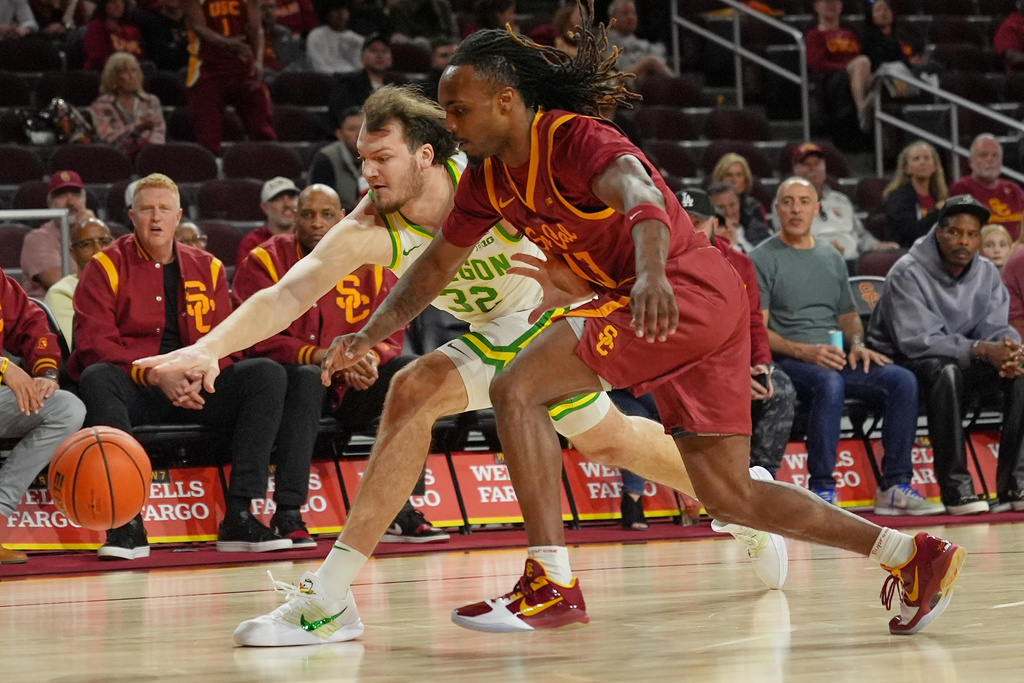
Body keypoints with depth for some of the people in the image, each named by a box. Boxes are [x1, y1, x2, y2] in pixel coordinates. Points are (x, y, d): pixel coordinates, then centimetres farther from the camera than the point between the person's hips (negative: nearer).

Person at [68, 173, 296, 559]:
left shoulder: (207, 269, 13)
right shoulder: (107, 267, 3)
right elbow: (94, 344, -8)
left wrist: (198, 378, -15)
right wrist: (155, 375, -21)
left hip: (195, 392, 3)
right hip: (133, 392, -3)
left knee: (267, 373, -20)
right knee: (96, 378, -36)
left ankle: (239, 517, -26)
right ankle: (126, 522, -38)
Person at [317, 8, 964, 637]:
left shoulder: (573, 138, -16)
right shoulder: (489, 180, 10)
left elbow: (638, 192, -35)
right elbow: (438, 263, 19)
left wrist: (651, 272, -55)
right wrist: (370, 334, 7)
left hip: (688, 289, -10)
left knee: (517, 390, -16)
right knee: (728, 496, 9)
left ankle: (552, 587, -16)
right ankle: (912, 555, 14)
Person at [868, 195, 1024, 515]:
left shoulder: (987, 274, 6)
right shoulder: (908, 274, -15)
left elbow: (996, 328, 0)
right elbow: (916, 340, -23)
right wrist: (980, 350, -32)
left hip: (962, 364, 6)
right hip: (905, 366, -6)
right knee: (946, 371, -38)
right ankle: (955, 488, -36)